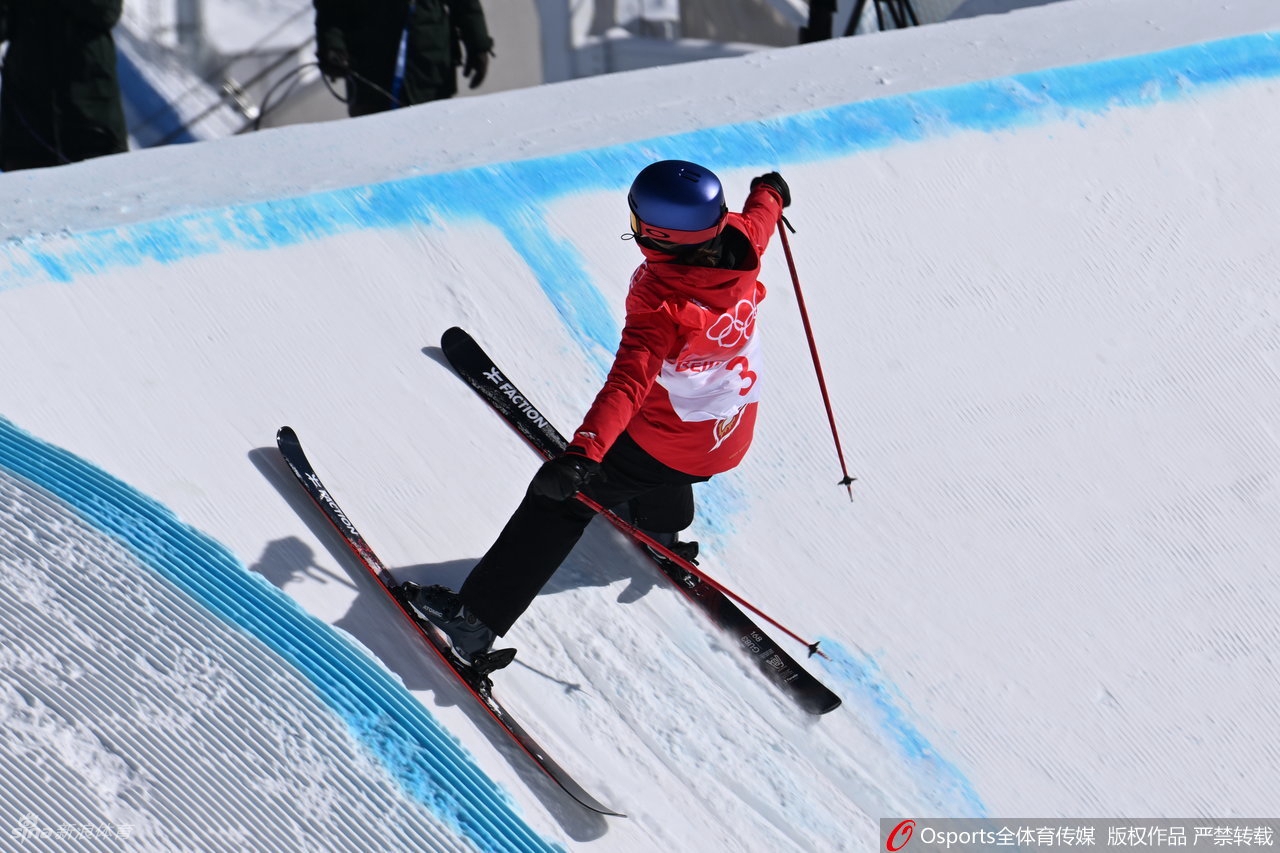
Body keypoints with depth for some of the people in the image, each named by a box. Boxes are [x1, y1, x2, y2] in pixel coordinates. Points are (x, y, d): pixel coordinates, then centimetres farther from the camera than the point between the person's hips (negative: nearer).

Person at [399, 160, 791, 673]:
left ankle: (476, 620, 4)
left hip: (669, 447, -7)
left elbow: (629, 382, -45)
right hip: (735, 436, 7)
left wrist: (582, 453, -54)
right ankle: (663, 525, 65)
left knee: (560, 500, 3)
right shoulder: (739, 242, -15)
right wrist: (771, 193, 34)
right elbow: (758, 218, 10)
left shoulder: (661, 303, -33)